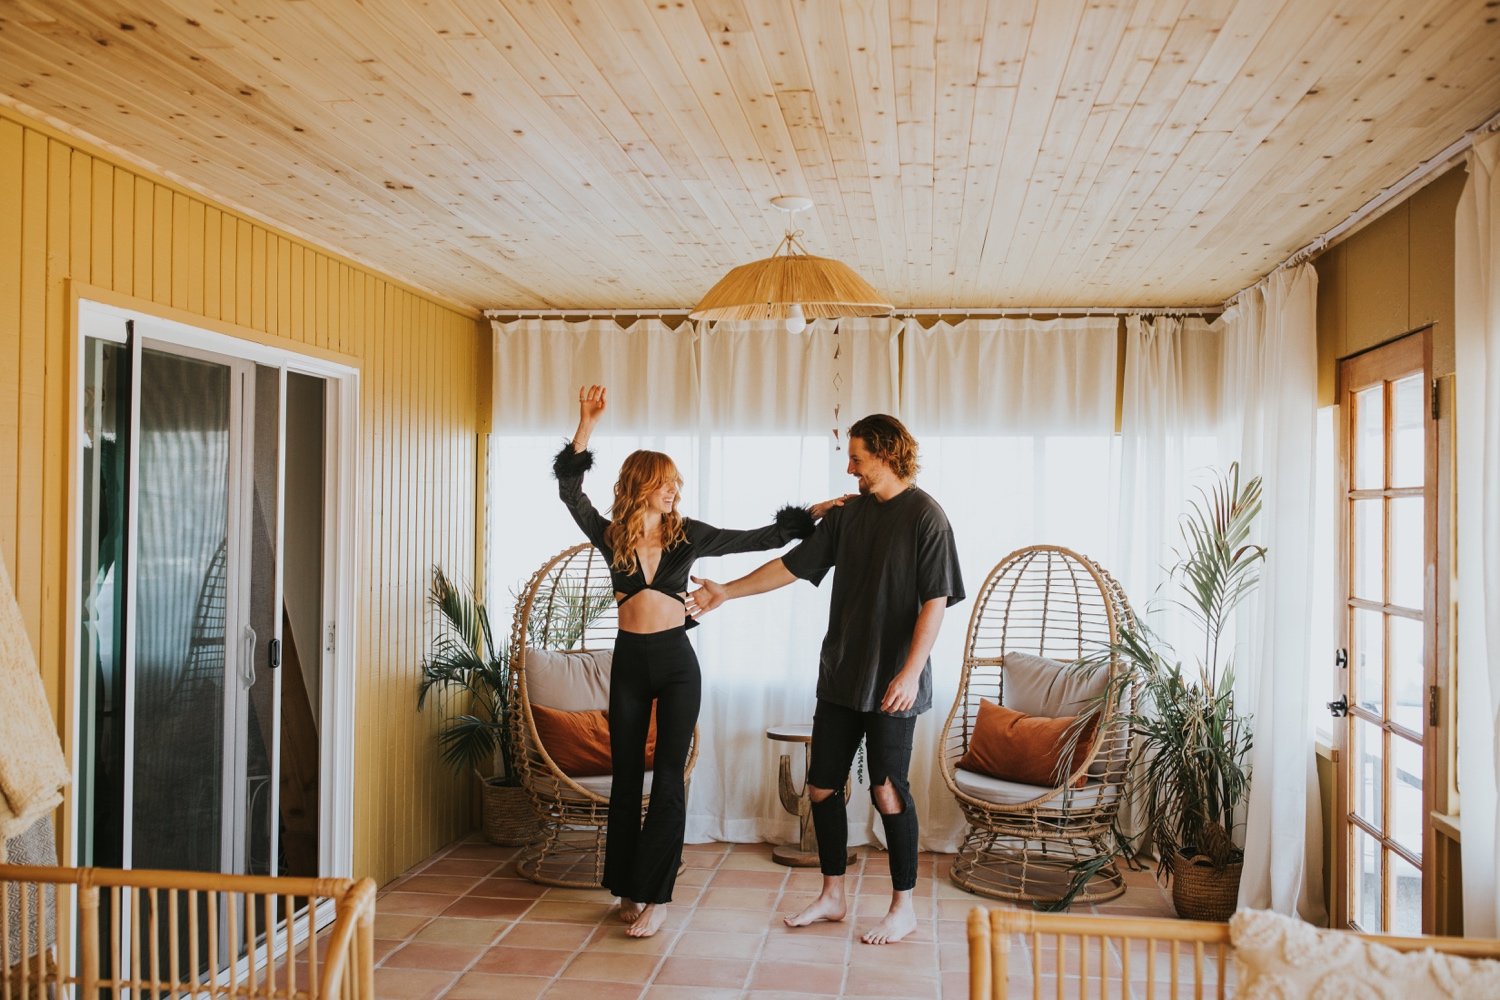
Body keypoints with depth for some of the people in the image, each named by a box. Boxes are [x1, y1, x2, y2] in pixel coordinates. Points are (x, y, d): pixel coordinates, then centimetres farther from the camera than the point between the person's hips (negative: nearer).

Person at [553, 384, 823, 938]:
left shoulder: (689, 534, 2)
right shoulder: (611, 537, 2)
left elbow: (760, 539, 6)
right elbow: (570, 492, -10)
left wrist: (813, 513, 3)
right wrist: (586, 425, -16)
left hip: (676, 661, -1)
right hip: (629, 662, 1)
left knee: (668, 779, -3)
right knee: (626, 777, 9)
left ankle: (654, 897, 4)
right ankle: (629, 889, 21)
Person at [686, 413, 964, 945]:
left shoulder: (924, 516, -11)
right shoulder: (849, 512, 9)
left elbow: (936, 600, -15)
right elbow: (793, 565, 12)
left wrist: (911, 672, -22)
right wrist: (726, 591, 10)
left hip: (892, 681, -7)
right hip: (840, 675, 7)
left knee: (887, 787, -2)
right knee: (822, 784, 9)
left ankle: (904, 907, 15)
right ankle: (832, 895, 25)